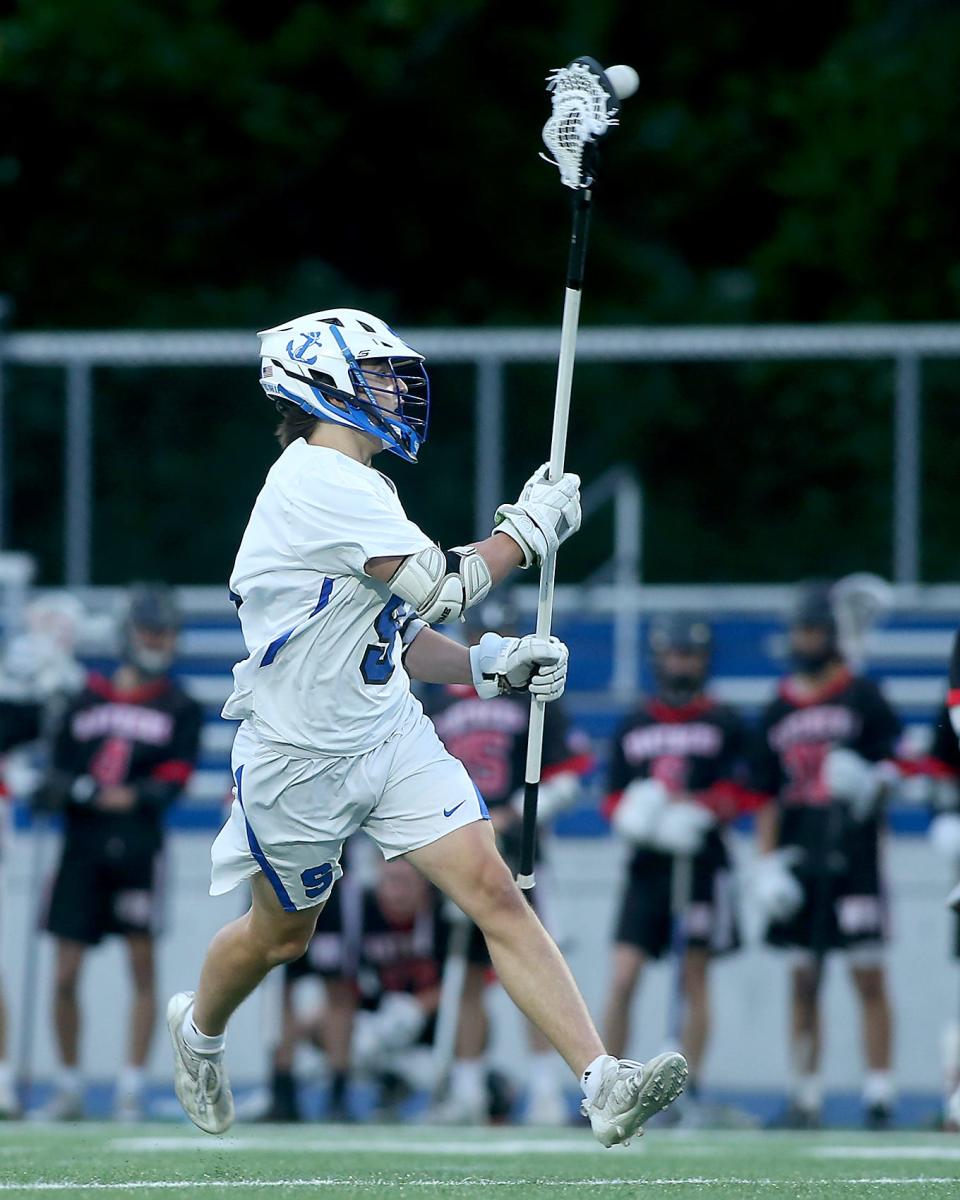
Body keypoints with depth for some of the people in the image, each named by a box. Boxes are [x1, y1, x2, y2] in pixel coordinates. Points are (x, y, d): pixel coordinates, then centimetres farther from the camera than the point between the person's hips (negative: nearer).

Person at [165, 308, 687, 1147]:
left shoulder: (359, 491, 8)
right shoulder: (315, 483, -22)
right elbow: (443, 588, -25)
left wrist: (491, 666, 1)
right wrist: (529, 528, -11)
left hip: (392, 734, 7)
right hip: (302, 757, -7)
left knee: (494, 891, -9)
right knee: (282, 935, 14)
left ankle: (603, 1085, -17)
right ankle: (198, 1028, 48)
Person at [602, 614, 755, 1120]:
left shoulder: (724, 724, 4)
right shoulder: (633, 727, 13)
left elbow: (740, 794, -3)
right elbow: (614, 799, 14)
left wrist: (695, 807, -19)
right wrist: (631, 812, -8)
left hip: (700, 864, -2)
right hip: (647, 866, 2)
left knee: (694, 978, 1)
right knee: (622, 979, -5)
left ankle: (688, 1091, 7)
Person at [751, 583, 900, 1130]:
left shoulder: (864, 698, 1)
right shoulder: (779, 710, 14)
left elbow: (892, 767, -1)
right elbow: (768, 795, 16)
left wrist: (871, 784, -24)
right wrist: (768, 864, 7)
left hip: (854, 859, -4)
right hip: (801, 860, 4)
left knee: (869, 976, -6)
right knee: (804, 981, 5)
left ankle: (880, 1091, -5)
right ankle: (806, 1095, 9)